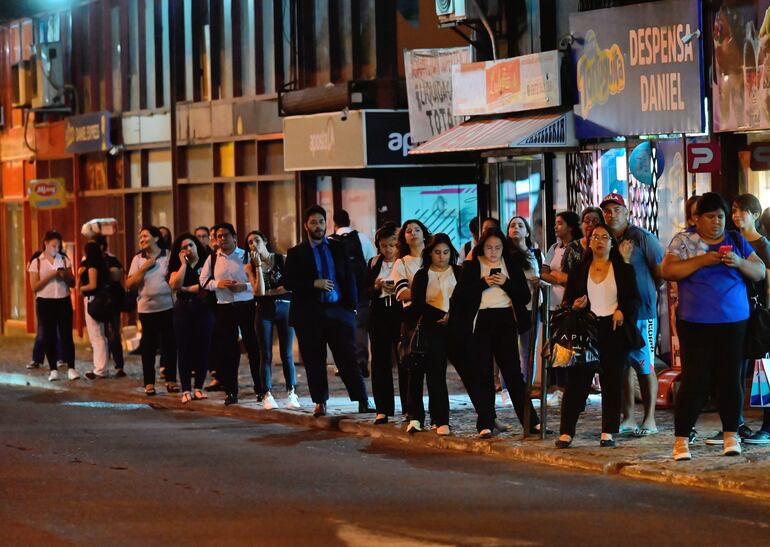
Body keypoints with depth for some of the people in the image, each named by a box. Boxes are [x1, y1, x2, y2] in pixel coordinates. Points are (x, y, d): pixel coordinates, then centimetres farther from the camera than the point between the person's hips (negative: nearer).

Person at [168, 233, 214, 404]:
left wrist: (187, 289, -7)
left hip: (203, 310, -2)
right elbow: (174, 285, -8)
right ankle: (186, 390, 1)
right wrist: (184, 264, -6)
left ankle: (198, 387, 9)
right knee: (184, 350, -1)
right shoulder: (178, 267, 9)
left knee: (203, 348, 0)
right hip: (183, 310, 2)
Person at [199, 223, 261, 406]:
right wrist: (218, 283, -9)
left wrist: (245, 286, -19)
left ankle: (260, 389, 13)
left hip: (246, 306, -2)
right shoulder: (212, 258, 7)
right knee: (226, 349, 4)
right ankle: (230, 391, 12)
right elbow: (203, 280, 8)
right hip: (224, 307, 2)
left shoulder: (246, 256, -1)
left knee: (253, 346, 3)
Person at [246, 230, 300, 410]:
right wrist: (259, 265, -12)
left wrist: (270, 292, -4)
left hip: (284, 308, -1)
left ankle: (292, 393, 4)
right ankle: (267, 395, 2)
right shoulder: (251, 266, 3)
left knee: (287, 353, -2)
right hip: (264, 311, 1)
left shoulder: (281, 259, 1)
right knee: (266, 354, 0)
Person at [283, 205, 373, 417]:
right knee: (314, 362, 3)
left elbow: (349, 277, 10)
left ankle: (363, 402, -2)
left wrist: (351, 305, 2)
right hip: (310, 313, -1)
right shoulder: (296, 253, 4)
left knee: (349, 359, -1)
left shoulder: (338, 248, 11)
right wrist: (314, 284, -16)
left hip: (338, 311, 1)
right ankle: (320, 403, 11)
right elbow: (288, 283, -4)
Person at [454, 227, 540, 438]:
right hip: (480, 322, -1)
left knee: (513, 372, 0)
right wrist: (483, 283, -14)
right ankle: (486, 423, 3)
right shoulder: (471, 266, 4)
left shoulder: (512, 265, 9)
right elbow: (461, 294, -5)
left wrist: (506, 283, -11)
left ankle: (531, 421, 2)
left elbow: (525, 296, 4)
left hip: (506, 321, 1)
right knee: (483, 373, 0)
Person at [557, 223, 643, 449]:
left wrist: (622, 311, -13)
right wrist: (574, 306, -9)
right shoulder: (579, 270, 11)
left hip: (614, 330, -1)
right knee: (577, 381, -3)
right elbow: (567, 300, 13)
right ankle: (566, 432, -2)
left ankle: (608, 432, 6)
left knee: (612, 382, 1)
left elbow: (635, 299, 5)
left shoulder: (623, 269, 7)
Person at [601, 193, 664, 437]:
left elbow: (660, 271, -4)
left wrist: (646, 291, 5)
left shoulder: (642, 237, -6)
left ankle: (650, 420, 0)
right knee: (623, 365, 8)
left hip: (641, 310, -6)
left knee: (644, 366, -4)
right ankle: (628, 419, 14)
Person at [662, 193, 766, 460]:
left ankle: (731, 436, 12)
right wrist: (702, 260, -16)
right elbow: (668, 271, -7)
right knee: (695, 379, -6)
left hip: (733, 322, 3)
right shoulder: (683, 240, 4)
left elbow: (760, 272, 9)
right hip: (695, 324, -3)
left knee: (730, 378, 0)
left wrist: (739, 262, -11)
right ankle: (681, 440, 0)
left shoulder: (736, 241, 12)